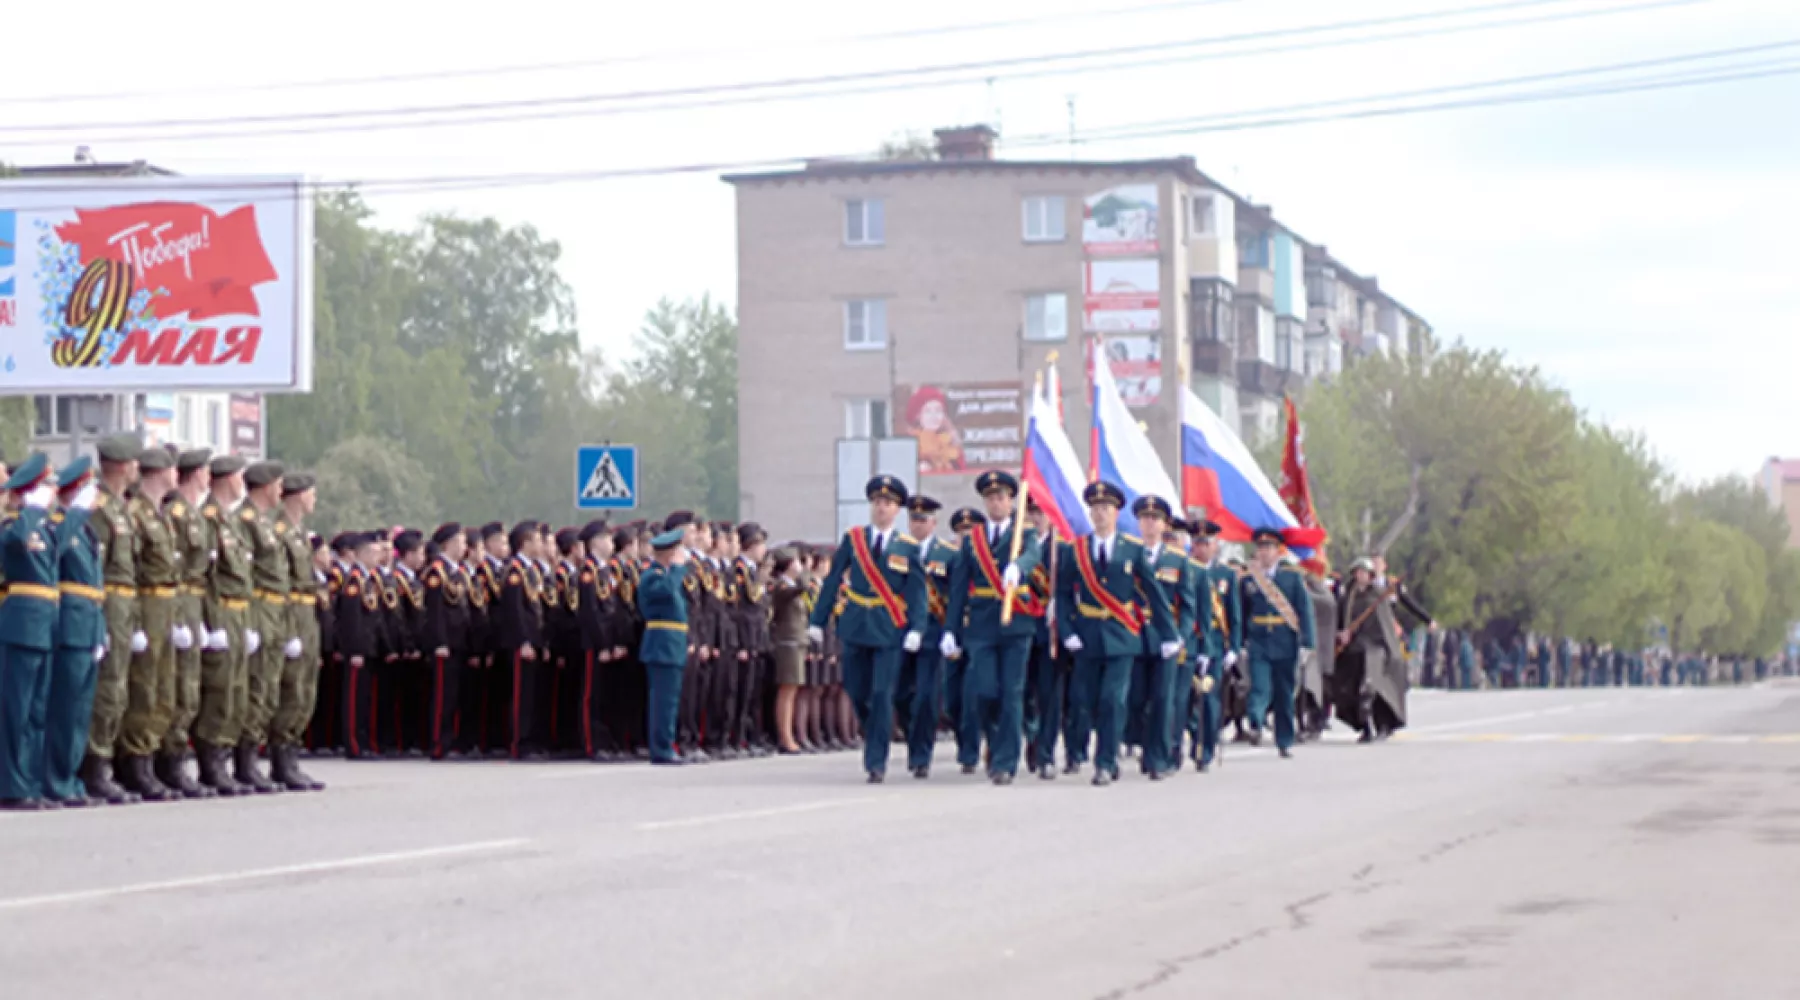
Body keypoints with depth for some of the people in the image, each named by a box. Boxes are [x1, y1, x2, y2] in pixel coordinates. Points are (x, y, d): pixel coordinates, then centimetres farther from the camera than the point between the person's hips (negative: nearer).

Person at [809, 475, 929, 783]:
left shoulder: (908, 548, 3)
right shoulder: (852, 539, 7)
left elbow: (917, 592, -1)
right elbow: (832, 581, 7)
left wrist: (916, 628, -14)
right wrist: (818, 620, 3)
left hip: (889, 630, -2)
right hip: (855, 627, 2)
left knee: (882, 695, -6)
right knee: (856, 693, 5)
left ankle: (876, 762, -1)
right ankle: (874, 738, 32)